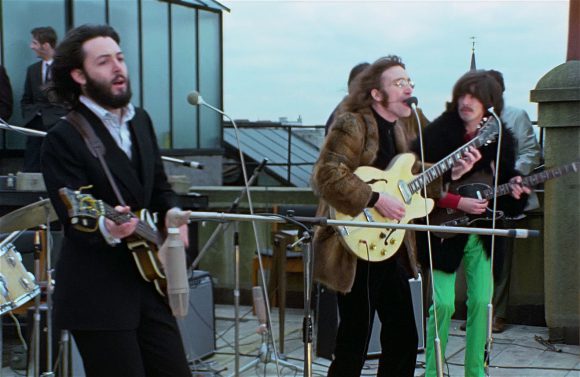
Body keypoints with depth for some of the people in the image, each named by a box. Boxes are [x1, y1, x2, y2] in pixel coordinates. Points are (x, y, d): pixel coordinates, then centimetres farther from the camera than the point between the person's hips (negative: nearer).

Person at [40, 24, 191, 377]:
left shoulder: (141, 120, 10)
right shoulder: (63, 139, -13)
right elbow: (74, 220, -19)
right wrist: (106, 228, -40)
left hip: (150, 282, 7)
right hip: (98, 297, -7)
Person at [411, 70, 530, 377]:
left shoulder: (501, 139, 2)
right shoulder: (437, 134, -10)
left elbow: (507, 180, 9)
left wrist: (514, 191, -15)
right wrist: (459, 203, -21)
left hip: (481, 233, 4)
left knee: (481, 302, 3)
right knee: (443, 303, -7)